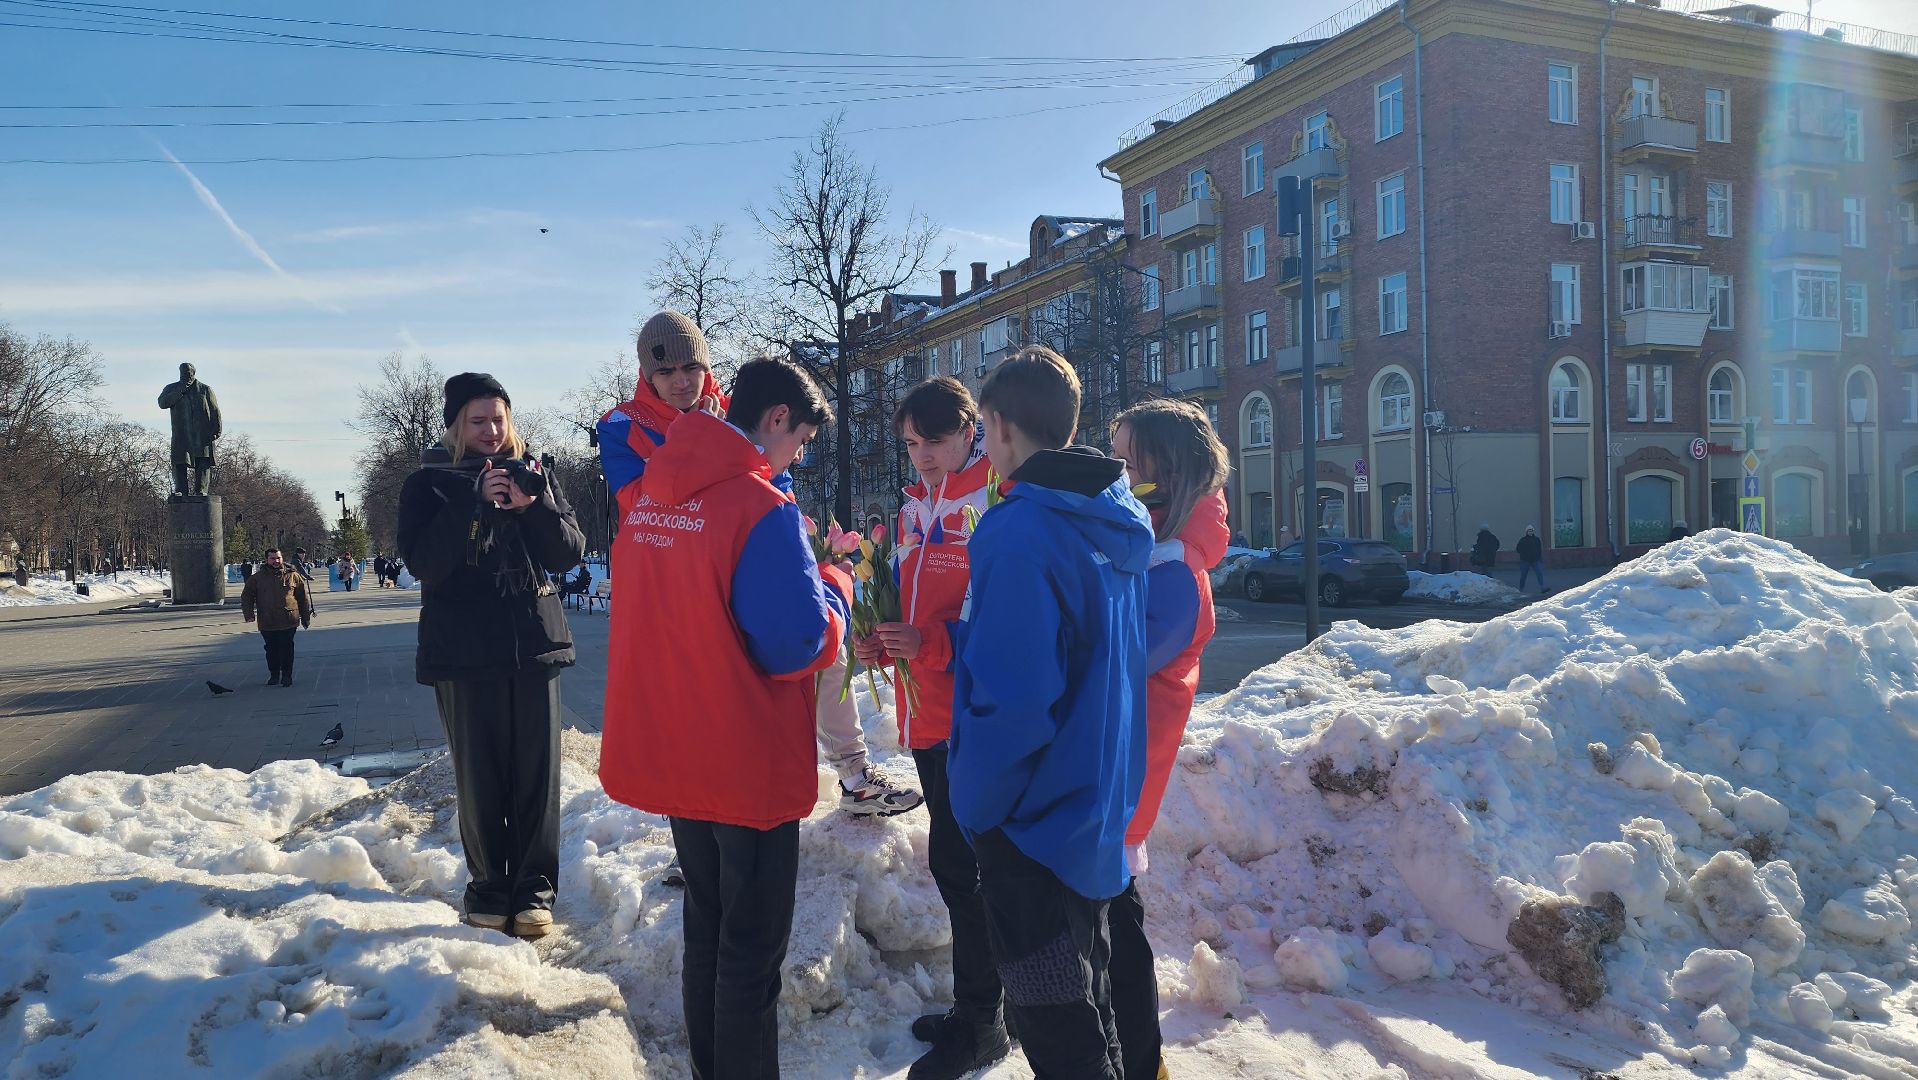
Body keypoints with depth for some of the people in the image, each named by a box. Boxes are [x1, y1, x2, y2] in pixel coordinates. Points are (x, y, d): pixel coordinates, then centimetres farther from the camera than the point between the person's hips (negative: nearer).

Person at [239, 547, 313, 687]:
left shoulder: (293, 576, 2)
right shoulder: (257, 577, 4)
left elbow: (303, 597, 8)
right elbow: (246, 596, 10)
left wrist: (306, 616, 8)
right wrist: (248, 613, -3)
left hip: (288, 622, -2)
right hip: (267, 623, 2)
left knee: (287, 649, -1)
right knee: (271, 650, 9)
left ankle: (287, 676, 8)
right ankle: (274, 676, 21)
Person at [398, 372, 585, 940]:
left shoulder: (534, 474, 9)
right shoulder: (428, 483, 3)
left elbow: (570, 552, 1)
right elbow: (424, 562, -11)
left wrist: (532, 506, -16)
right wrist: (477, 503, -20)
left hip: (534, 643, 2)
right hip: (465, 652, -1)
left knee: (537, 770, 1)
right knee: (479, 775, 3)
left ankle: (535, 886, 11)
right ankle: (488, 883, 18)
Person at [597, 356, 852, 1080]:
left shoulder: (648, 497, 4)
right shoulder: (762, 508, -21)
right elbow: (800, 644, -21)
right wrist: (836, 584, -2)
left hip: (671, 756, 8)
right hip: (750, 766, -8)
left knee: (705, 930, 21)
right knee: (752, 948, 6)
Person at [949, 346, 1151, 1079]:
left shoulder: (1021, 529, -23)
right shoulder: (1122, 523, 4)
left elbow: (1010, 700, -26)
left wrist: (972, 803, -13)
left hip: (1036, 818, -8)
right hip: (1099, 806, 8)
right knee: (1085, 1001, 23)